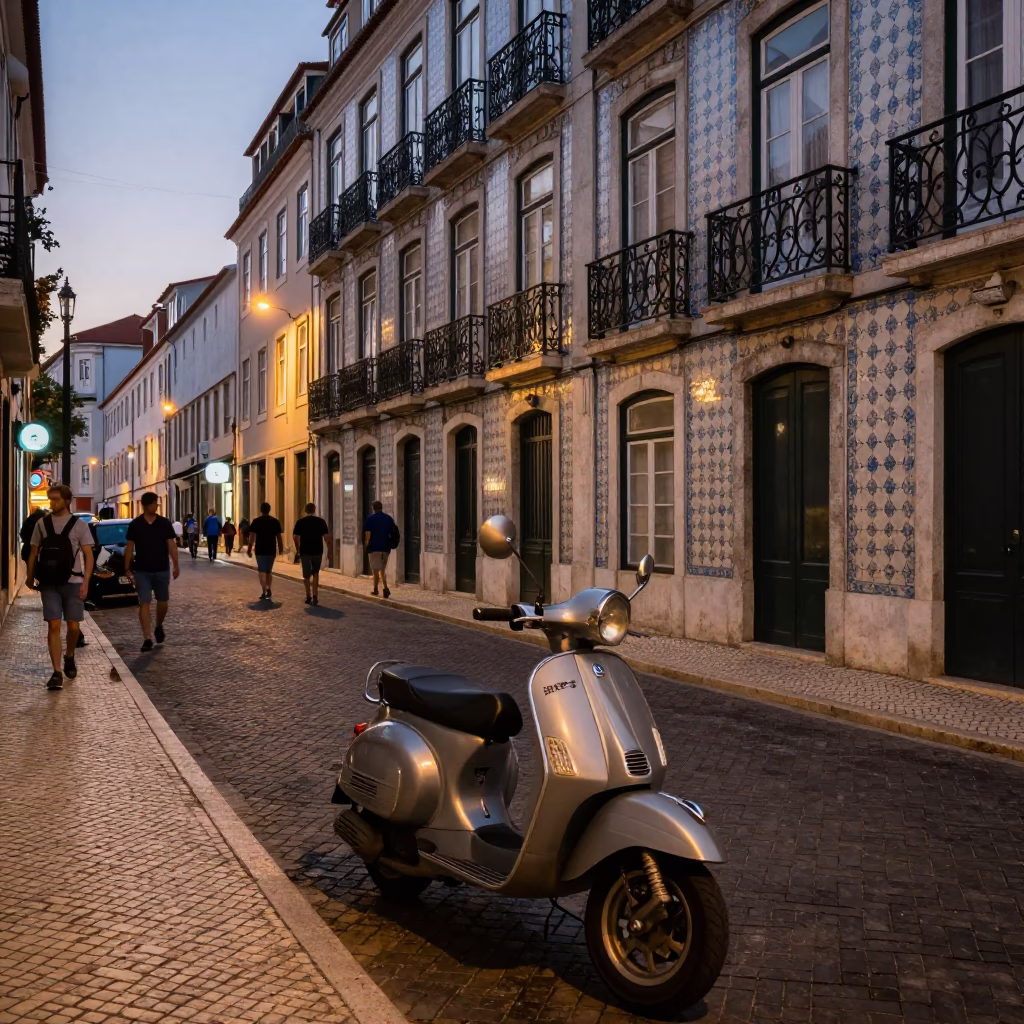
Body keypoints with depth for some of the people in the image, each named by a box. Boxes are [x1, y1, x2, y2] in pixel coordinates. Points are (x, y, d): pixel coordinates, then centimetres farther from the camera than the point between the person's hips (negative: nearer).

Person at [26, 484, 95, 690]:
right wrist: (30, 578, 6)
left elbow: (88, 555, -1)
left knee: (73, 626, 5)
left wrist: (85, 582, -10)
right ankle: (57, 673, -2)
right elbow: (33, 552, 12)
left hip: (72, 583, -1)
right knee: (53, 626, -4)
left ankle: (69, 657, 34)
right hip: (49, 584, 1)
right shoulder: (41, 523, 6)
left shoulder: (79, 525, 0)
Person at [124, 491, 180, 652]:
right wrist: (127, 569, -1)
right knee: (144, 603, -4)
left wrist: (175, 565, -5)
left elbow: (171, 545, 1)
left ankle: (159, 627, 37)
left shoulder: (165, 523, 1)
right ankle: (147, 638, -4)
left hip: (162, 570, 1)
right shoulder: (135, 524, -1)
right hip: (142, 571, -1)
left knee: (163, 602, 10)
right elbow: (129, 548, 2)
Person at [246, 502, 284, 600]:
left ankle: (264, 592, -9)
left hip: (260, 550, -2)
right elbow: (279, 537, 3)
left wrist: (249, 550, -3)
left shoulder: (256, 521, -5)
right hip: (271, 550, 2)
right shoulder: (275, 521, 2)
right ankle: (268, 590, 18)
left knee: (262, 571, 1)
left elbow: (252, 537, -8)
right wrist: (281, 548, 12)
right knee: (269, 571, 17)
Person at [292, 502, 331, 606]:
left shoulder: (300, 522, 0)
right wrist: (329, 551, 1)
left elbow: (295, 537, -2)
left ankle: (308, 597, 2)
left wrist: (298, 549, 12)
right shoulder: (320, 521, 0)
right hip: (317, 551, 1)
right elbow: (327, 537, -4)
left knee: (306, 575, 8)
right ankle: (314, 597, 4)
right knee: (316, 573, 14)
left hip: (305, 551, -1)